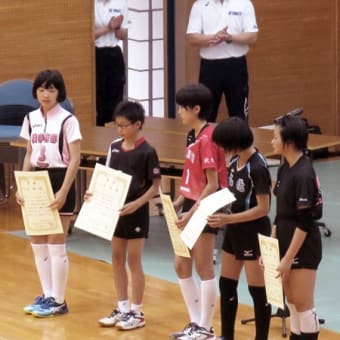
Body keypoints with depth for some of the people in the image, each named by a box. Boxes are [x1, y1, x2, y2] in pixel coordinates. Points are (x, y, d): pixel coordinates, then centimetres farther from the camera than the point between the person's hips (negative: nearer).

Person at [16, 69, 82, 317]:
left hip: (59, 181, -6)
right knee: (38, 243, 9)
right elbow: (29, 155, 14)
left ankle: (59, 301, 5)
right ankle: (47, 296, 19)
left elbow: (75, 159, -12)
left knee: (56, 244, -3)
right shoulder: (31, 119, 8)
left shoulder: (67, 120, -11)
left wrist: (63, 192, -19)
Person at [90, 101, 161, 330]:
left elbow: (156, 186, -12)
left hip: (136, 212, -6)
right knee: (117, 259, 11)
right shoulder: (114, 147, 5)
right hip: (114, 209, 7)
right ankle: (123, 308, 21)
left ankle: (137, 312, 9)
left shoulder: (147, 152, -14)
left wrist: (137, 204, -23)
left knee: (134, 261, 0)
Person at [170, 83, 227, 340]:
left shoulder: (207, 139, -18)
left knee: (204, 269, -1)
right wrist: (178, 202, 9)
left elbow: (213, 185, -20)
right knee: (181, 265, 13)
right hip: (191, 207, 10)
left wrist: (192, 212, -23)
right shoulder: (193, 136, 10)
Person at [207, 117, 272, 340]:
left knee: (258, 290, 0)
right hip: (234, 231, 9)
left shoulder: (257, 168, -22)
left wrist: (228, 219, -25)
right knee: (226, 285, 16)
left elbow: (263, 208, -22)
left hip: (254, 233, -9)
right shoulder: (235, 161, 4)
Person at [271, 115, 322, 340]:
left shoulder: (303, 174, -20)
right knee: (292, 302, 14)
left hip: (303, 249, -9)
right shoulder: (285, 168, 7)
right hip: (287, 245, 9)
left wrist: (288, 258, -19)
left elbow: (304, 223, -20)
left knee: (303, 305, -2)